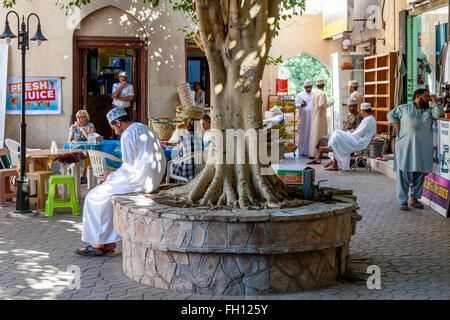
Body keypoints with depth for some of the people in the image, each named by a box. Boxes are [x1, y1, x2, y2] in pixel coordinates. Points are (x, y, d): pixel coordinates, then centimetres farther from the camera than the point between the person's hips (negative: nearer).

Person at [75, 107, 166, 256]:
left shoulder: (128, 134, -12)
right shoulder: (147, 129, 18)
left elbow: (129, 167, -18)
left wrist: (112, 176, -1)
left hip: (140, 180, -10)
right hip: (155, 179, 10)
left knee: (95, 197, 3)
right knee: (107, 194, 21)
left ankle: (98, 242, 10)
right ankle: (107, 242, 17)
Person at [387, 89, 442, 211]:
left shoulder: (429, 111, 16)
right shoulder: (404, 108, 10)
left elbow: (438, 113, -1)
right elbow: (391, 114, 16)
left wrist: (435, 101, 1)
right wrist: (397, 127, 4)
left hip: (423, 149, 3)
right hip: (405, 148, -3)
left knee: (420, 174, 6)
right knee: (404, 173, -4)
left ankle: (414, 198, 20)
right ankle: (403, 200, 3)